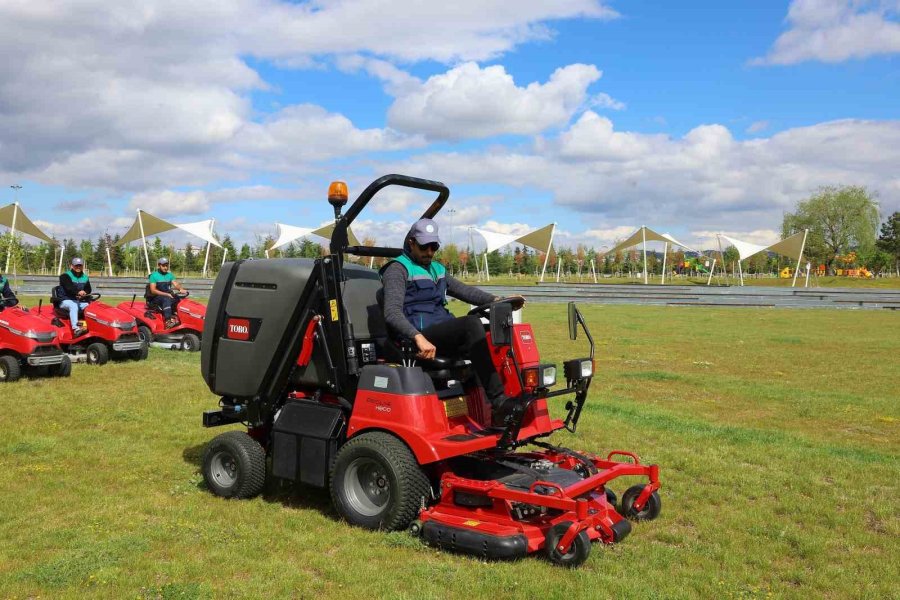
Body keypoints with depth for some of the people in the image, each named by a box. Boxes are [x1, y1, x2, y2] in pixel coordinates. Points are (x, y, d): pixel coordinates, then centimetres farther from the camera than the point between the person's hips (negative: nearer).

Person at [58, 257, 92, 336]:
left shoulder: (85, 277, 20)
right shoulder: (65, 276, 1)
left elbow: (88, 289, 11)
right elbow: (69, 288, -17)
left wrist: (84, 293, -15)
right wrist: (78, 292, -37)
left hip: (80, 301, 5)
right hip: (66, 300, -5)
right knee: (74, 306, -37)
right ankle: (75, 329, -54)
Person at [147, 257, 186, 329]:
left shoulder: (169, 275, 13)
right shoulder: (154, 275, -3)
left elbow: (176, 284, -2)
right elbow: (153, 290, -12)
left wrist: (181, 289, -27)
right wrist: (167, 294, -23)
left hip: (168, 297, 5)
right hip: (156, 298, -5)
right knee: (166, 299, -37)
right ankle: (168, 320, -50)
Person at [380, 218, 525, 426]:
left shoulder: (437, 269, 26)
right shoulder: (398, 269, -1)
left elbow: (463, 290, 22)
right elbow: (392, 313, -15)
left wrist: (496, 300, 4)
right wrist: (418, 337, -31)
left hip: (444, 334, 8)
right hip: (418, 336, -8)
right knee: (471, 323, -31)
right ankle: (498, 403, -34)